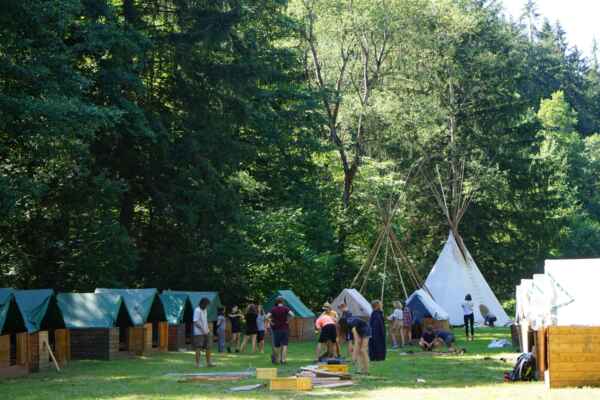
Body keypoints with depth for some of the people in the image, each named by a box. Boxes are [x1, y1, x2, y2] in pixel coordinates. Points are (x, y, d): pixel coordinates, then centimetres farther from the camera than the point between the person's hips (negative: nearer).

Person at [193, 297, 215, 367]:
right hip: (199, 333, -8)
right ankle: (197, 363, 1)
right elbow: (196, 322, -18)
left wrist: (207, 329, 7)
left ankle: (208, 362, 16)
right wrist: (203, 329, -20)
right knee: (198, 348, -4)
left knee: (208, 347, 9)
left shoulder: (205, 310, 11)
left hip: (206, 332, 8)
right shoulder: (197, 310, -14)